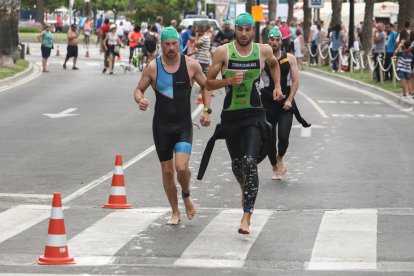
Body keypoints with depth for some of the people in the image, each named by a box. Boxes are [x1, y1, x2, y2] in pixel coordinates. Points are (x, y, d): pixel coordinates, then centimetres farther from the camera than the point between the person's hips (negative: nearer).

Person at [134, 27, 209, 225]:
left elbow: (206, 86, 10)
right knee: (167, 170, 6)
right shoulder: (153, 67, -3)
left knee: (182, 167, -18)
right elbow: (139, 89, 6)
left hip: (183, 125, -1)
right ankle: (175, 212, 23)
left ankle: (186, 196, 15)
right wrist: (140, 100, -18)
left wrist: (207, 110, -1)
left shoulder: (191, 65, -3)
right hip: (161, 125, 1)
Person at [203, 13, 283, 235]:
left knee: (250, 162, -17)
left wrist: (277, 86, 13)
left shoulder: (263, 51, -1)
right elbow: (209, 84, -2)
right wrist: (229, 80, -18)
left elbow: (274, 64, 24)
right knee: (236, 163, 15)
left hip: (254, 115, -1)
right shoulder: (223, 52, -6)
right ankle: (246, 189, 50)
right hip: (230, 115, 1)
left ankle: (247, 216, -19)